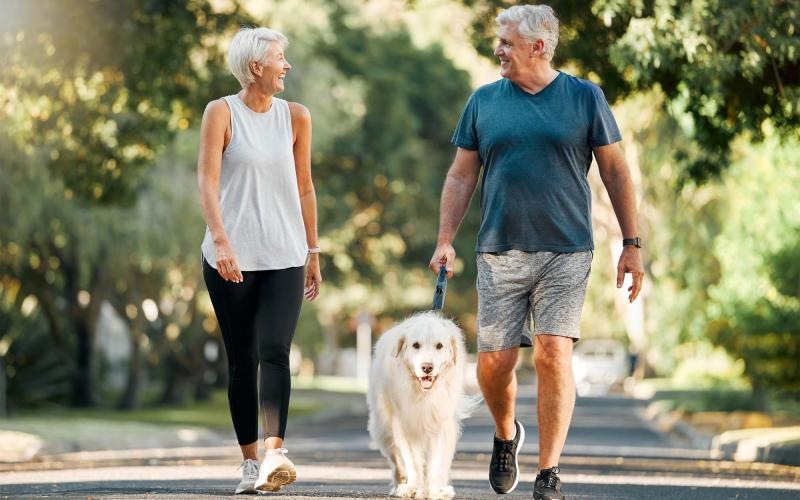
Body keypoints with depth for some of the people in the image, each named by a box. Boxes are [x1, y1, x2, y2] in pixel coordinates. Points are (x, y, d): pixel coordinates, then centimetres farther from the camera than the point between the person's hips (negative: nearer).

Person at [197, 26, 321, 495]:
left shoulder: (296, 117, 8)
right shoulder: (222, 113, -2)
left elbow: (304, 187, 14)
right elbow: (208, 180, -10)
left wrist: (313, 252, 15)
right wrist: (221, 240, -23)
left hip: (284, 258, 1)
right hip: (231, 258, -1)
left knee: (274, 351, -16)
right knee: (242, 359, 4)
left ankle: (275, 450, -28)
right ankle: (251, 461, 11)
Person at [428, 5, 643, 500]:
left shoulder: (585, 97, 3)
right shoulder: (484, 101, 9)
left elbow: (616, 171, 5)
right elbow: (461, 176, 12)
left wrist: (632, 244, 1)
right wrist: (445, 240, 3)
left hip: (565, 253, -2)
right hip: (500, 253, 2)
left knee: (553, 355, -10)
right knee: (494, 362, 1)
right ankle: (507, 436, 31)